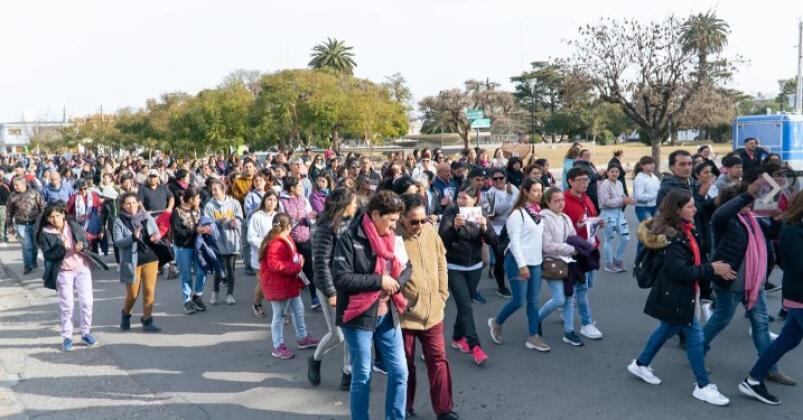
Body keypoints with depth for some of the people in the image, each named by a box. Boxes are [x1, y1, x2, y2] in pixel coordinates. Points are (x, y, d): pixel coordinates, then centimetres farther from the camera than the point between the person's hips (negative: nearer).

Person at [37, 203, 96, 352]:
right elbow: (48, 255, -10)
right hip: (63, 273, -2)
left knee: (87, 302, 2)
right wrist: (62, 248, -26)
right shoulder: (45, 234, -6)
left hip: (82, 268, 2)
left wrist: (82, 246, -17)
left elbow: (87, 242, 6)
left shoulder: (74, 226, 0)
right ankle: (67, 337, 16)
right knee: (66, 306, 2)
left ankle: (86, 333, 18)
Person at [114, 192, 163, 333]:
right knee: (133, 294, 7)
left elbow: (156, 232, 11)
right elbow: (117, 242, -11)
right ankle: (125, 315, 36)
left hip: (150, 258, 2)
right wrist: (133, 237, -27)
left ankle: (147, 321, 10)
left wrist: (155, 237, -13)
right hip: (131, 261, -2)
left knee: (149, 291, -1)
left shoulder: (147, 217, 4)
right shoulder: (119, 222, -4)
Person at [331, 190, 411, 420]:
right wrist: (378, 281, -19)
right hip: (359, 317, -5)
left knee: (399, 372, 8)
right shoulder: (350, 239, -13)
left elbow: (406, 267, 13)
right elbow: (341, 278, -20)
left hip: (388, 315, 6)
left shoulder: (392, 238, 7)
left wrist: (397, 282, -8)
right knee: (362, 376, 7)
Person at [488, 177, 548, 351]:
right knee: (519, 300, -4)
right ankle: (496, 323, 20)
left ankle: (533, 337, 14)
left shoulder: (538, 212, 10)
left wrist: (541, 259, 11)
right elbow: (514, 241, -17)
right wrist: (522, 265, -20)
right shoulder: (518, 213, -14)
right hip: (518, 261, -7)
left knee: (533, 300, 7)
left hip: (535, 261, 7)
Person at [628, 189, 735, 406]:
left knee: (667, 329, 21)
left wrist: (712, 267, 1)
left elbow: (691, 260, 15)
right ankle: (702, 386, 13)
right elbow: (680, 271, -28)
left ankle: (641, 364, 36)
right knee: (694, 335, 0)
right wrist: (711, 269, -23)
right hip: (675, 295, -10)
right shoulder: (670, 237, -25)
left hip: (681, 293, 10)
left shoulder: (683, 229, 5)